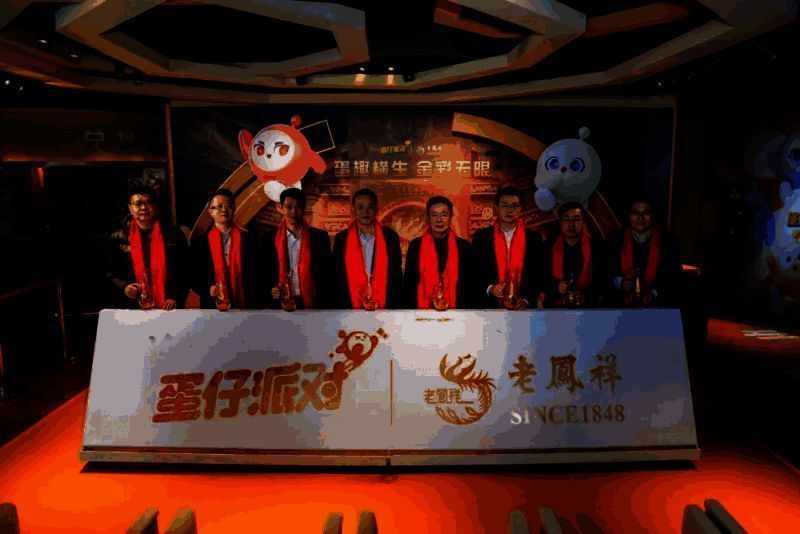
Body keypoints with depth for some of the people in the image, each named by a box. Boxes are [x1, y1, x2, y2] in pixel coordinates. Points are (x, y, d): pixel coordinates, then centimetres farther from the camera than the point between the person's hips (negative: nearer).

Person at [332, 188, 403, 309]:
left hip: (385, 309, 0)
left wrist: (396, 307, -6)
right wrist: (344, 308, -5)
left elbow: (396, 276, 2)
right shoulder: (341, 239, 3)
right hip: (352, 309, 1)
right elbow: (338, 279, 4)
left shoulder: (390, 237, 2)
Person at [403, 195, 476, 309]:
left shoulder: (464, 247, 7)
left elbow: (471, 286, 10)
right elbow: (408, 284, 10)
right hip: (422, 311, 0)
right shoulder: (415, 245, 8)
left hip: (455, 312, 0)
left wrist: (465, 312, -1)